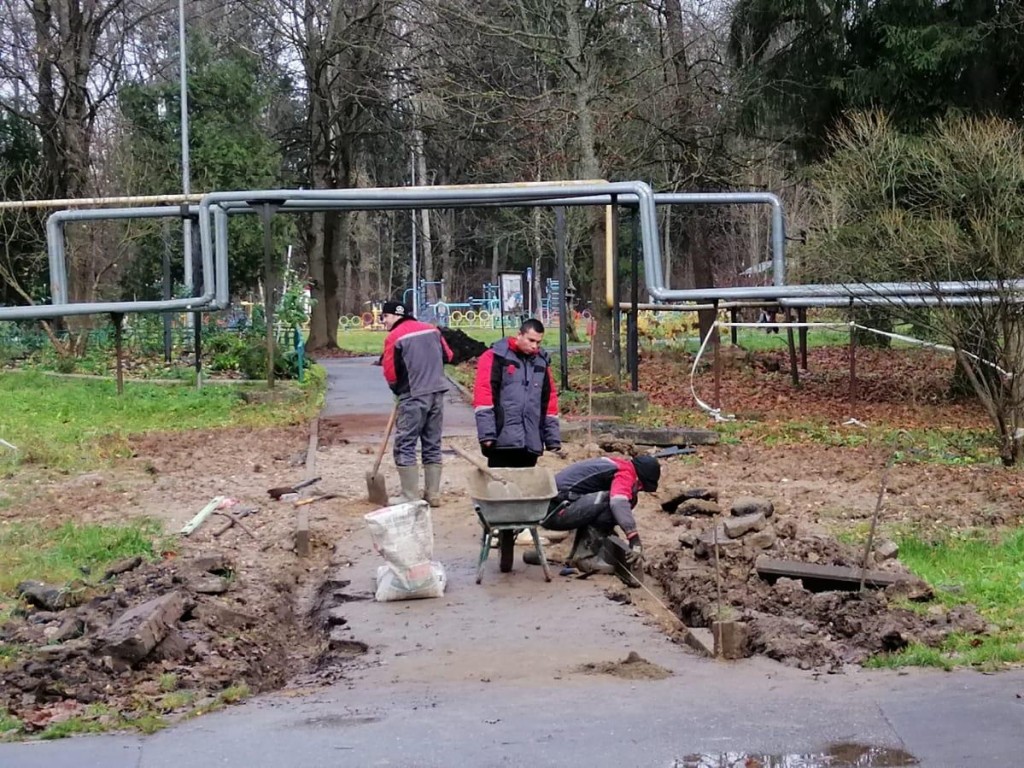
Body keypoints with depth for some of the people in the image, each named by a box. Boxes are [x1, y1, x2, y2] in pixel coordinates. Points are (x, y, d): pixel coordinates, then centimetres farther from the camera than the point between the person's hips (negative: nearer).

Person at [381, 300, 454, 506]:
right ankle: (433, 494, 14)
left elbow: (391, 374, -7)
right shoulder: (432, 330, 9)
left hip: (413, 396, -6)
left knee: (405, 446, -1)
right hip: (437, 393, 6)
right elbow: (448, 356, 15)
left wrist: (397, 389, 12)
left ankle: (410, 497, -5)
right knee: (432, 446, 13)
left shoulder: (394, 337, -8)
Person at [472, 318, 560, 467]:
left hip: (531, 443, 6)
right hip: (503, 441, -5)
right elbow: (483, 395, -9)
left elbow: (549, 402, 19)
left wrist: (553, 439, 13)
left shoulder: (542, 362, 16)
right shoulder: (496, 357, -2)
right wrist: (487, 434, -16)